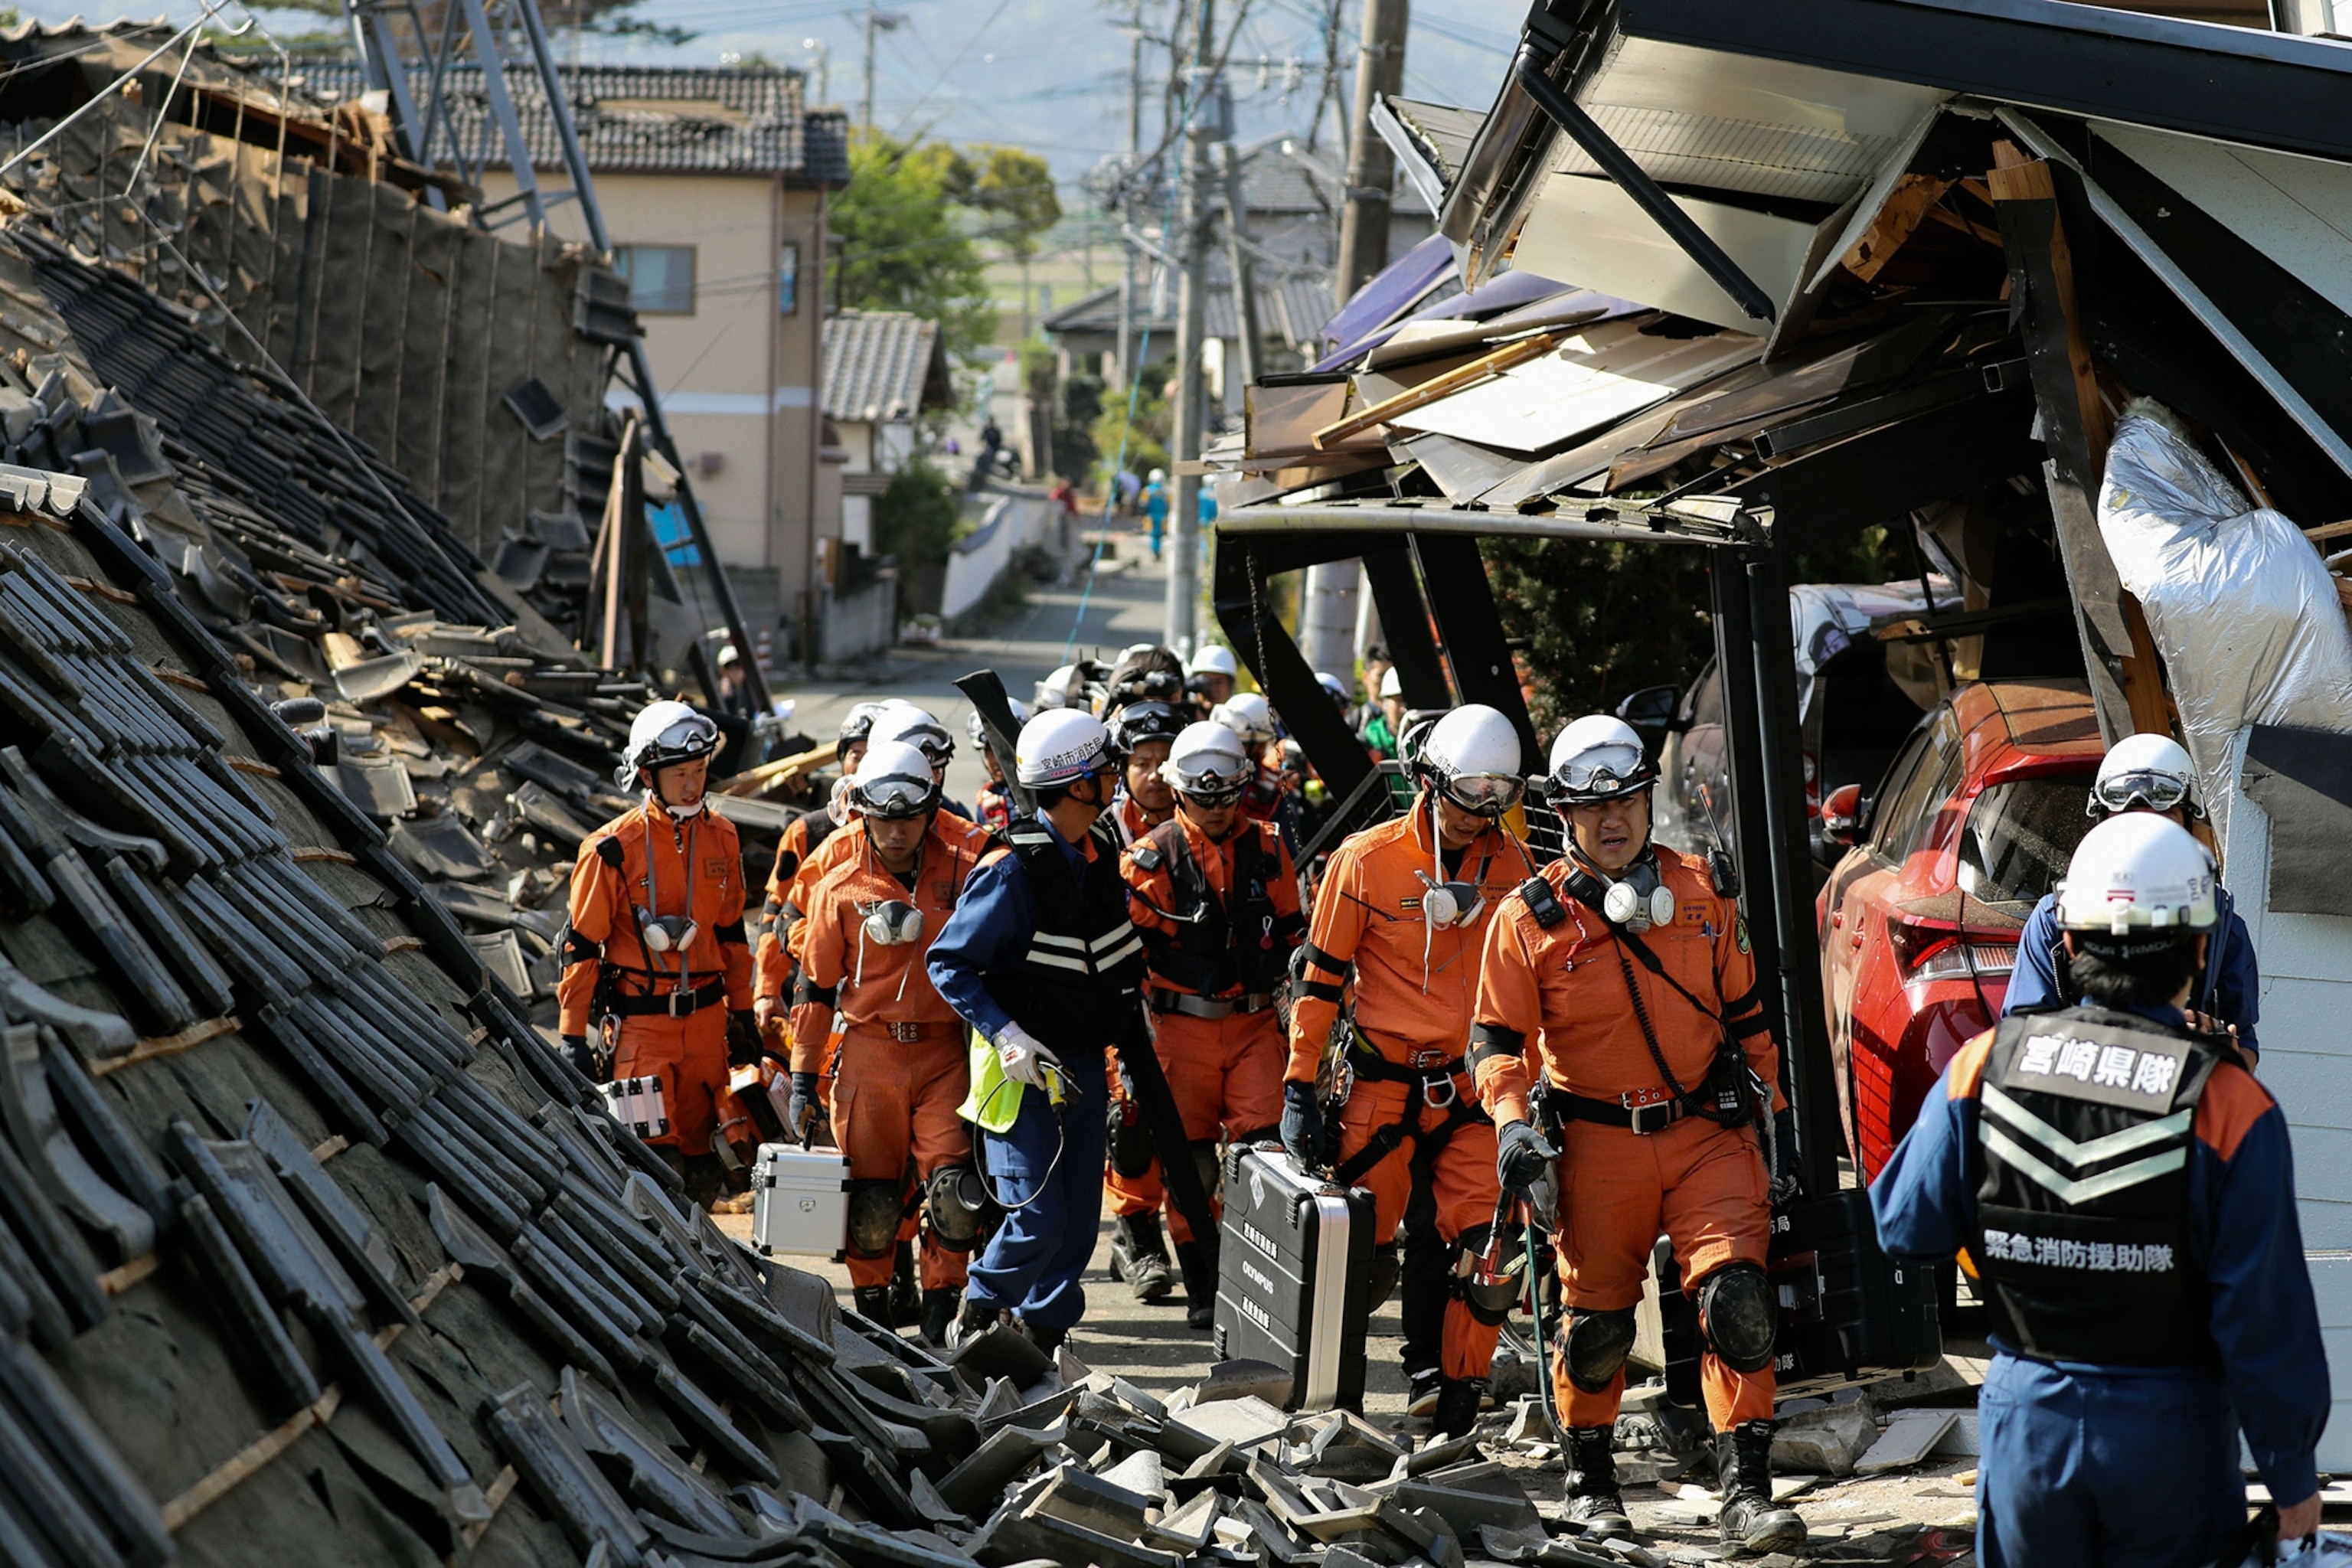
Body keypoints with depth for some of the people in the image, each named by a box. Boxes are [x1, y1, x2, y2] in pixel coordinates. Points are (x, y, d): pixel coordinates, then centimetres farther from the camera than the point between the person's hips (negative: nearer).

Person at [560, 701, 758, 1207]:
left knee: (702, 1166, 7)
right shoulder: (614, 849, -9)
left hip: (706, 1022, 5)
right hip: (641, 1026, -5)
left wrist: (742, 1014, 18)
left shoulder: (720, 838, 7)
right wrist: (575, 1037, -7)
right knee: (656, 1162, -12)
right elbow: (581, 947, -5)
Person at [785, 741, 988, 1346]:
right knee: (872, 1198, 4)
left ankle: (939, 1314, 0)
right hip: (869, 1057, 1)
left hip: (946, 1052, -1)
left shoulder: (963, 872, 0)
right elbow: (815, 986, 9)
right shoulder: (839, 888, 2)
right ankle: (872, 1311, 22)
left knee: (953, 1190, -12)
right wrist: (803, 1078, 8)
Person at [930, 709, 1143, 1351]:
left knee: (1079, 1217, 7)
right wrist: (1005, 1034, -23)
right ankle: (978, 1317, 11)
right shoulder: (1014, 869, -19)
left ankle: (1046, 1335, 19)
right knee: (1038, 1218, -10)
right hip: (1025, 1064, -7)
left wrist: (1132, 997, 15)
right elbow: (948, 963, -17)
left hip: (1084, 1060, 7)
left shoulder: (1099, 850, 5)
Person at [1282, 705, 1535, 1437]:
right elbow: (1321, 978, -1)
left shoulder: (1512, 864, 4)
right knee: (1365, 1259, 0)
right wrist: (1299, 1084, -3)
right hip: (1382, 1083, -2)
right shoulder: (1366, 860, -6)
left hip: (1472, 1085, 2)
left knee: (1488, 1250, -9)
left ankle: (1455, 1383, 6)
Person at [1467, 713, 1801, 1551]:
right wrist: (1513, 1123, -16)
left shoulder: (1699, 892, 6)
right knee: (1598, 1319, 8)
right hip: (1599, 1144, -1)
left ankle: (1746, 1492, -9)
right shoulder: (1531, 917, -3)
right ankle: (1589, 1481, 30)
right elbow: (1495, 1039, 0)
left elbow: (1744, 1013, 15)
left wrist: (1778, 1106, 16)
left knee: (1738, 1305, -13)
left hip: (1708, 1130, 1)